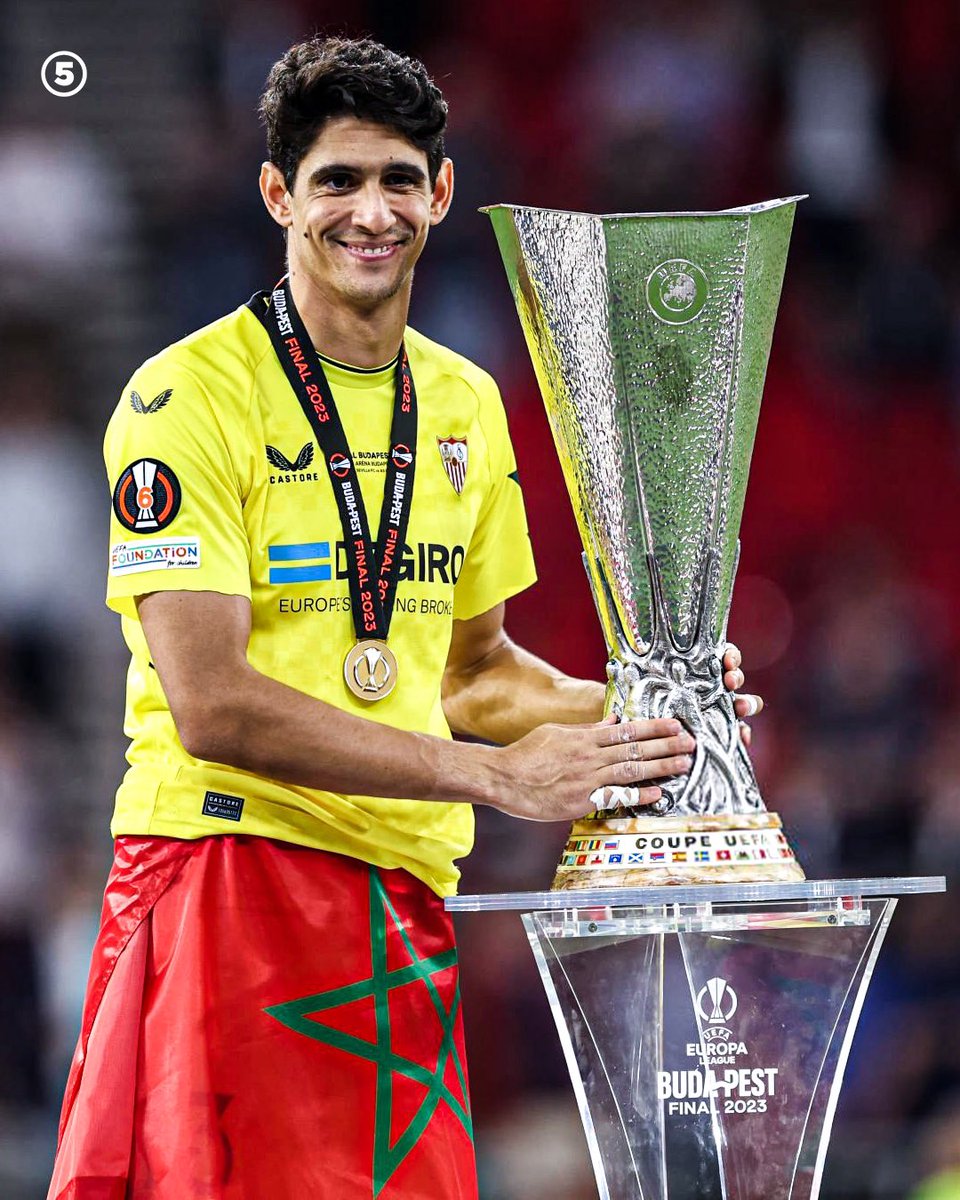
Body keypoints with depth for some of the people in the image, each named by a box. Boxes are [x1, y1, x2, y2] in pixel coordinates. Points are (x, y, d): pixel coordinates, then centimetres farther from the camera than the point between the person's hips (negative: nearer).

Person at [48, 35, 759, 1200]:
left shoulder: (464, 404, 15)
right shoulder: (189, 394, -8)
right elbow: (211, 704, -16)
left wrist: (628, 711, 6)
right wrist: (497, 776, -18)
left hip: (403, 887, 6)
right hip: (230, 871, -6)